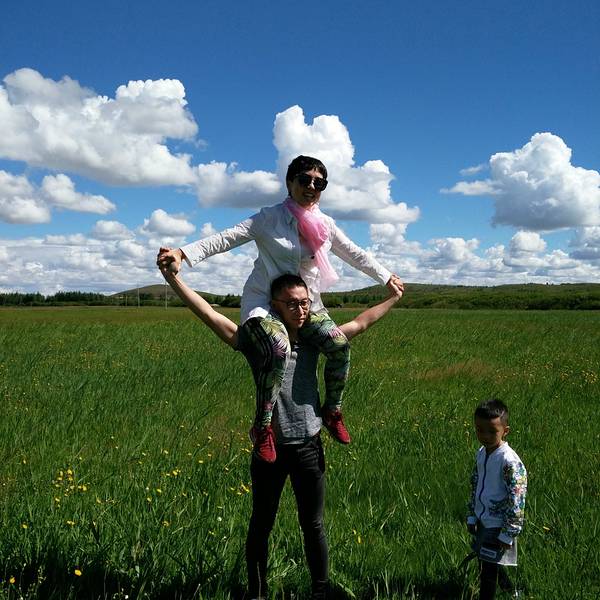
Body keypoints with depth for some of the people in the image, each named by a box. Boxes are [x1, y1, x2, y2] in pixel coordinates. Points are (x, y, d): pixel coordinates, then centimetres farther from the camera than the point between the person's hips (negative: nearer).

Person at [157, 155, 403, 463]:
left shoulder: (325, 224, 5)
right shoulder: (270, 218, -9)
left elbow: (355, 254, 19)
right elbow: (226, 238, -18)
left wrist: (386, 277, 26)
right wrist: (183, 253, -30)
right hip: (264, 302, -5)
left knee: (339, 344, -21)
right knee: (279, 352, -34)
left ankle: (332, 411, 1)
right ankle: (262, 427, -19)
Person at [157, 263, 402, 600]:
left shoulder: (313, 340, 2)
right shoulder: (257, 342, -8)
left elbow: (360, 323, 14)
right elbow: (208, 313, -16)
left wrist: (394, 298, 21)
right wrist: (172, 276, -24)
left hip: (309, 447, 2)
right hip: (270, 448, -2)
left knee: (313, 525, 13)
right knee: (262, 525, 14)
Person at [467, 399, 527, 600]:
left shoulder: (510, 461, -24)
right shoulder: (481, 453, 1)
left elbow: (517, 501, -21)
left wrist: (507, 534, -18)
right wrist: (472, 516, 11)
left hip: (498, 526, -8)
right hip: (483, 522, 8)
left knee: (488, 570, 0)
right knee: (485, 563, 18)